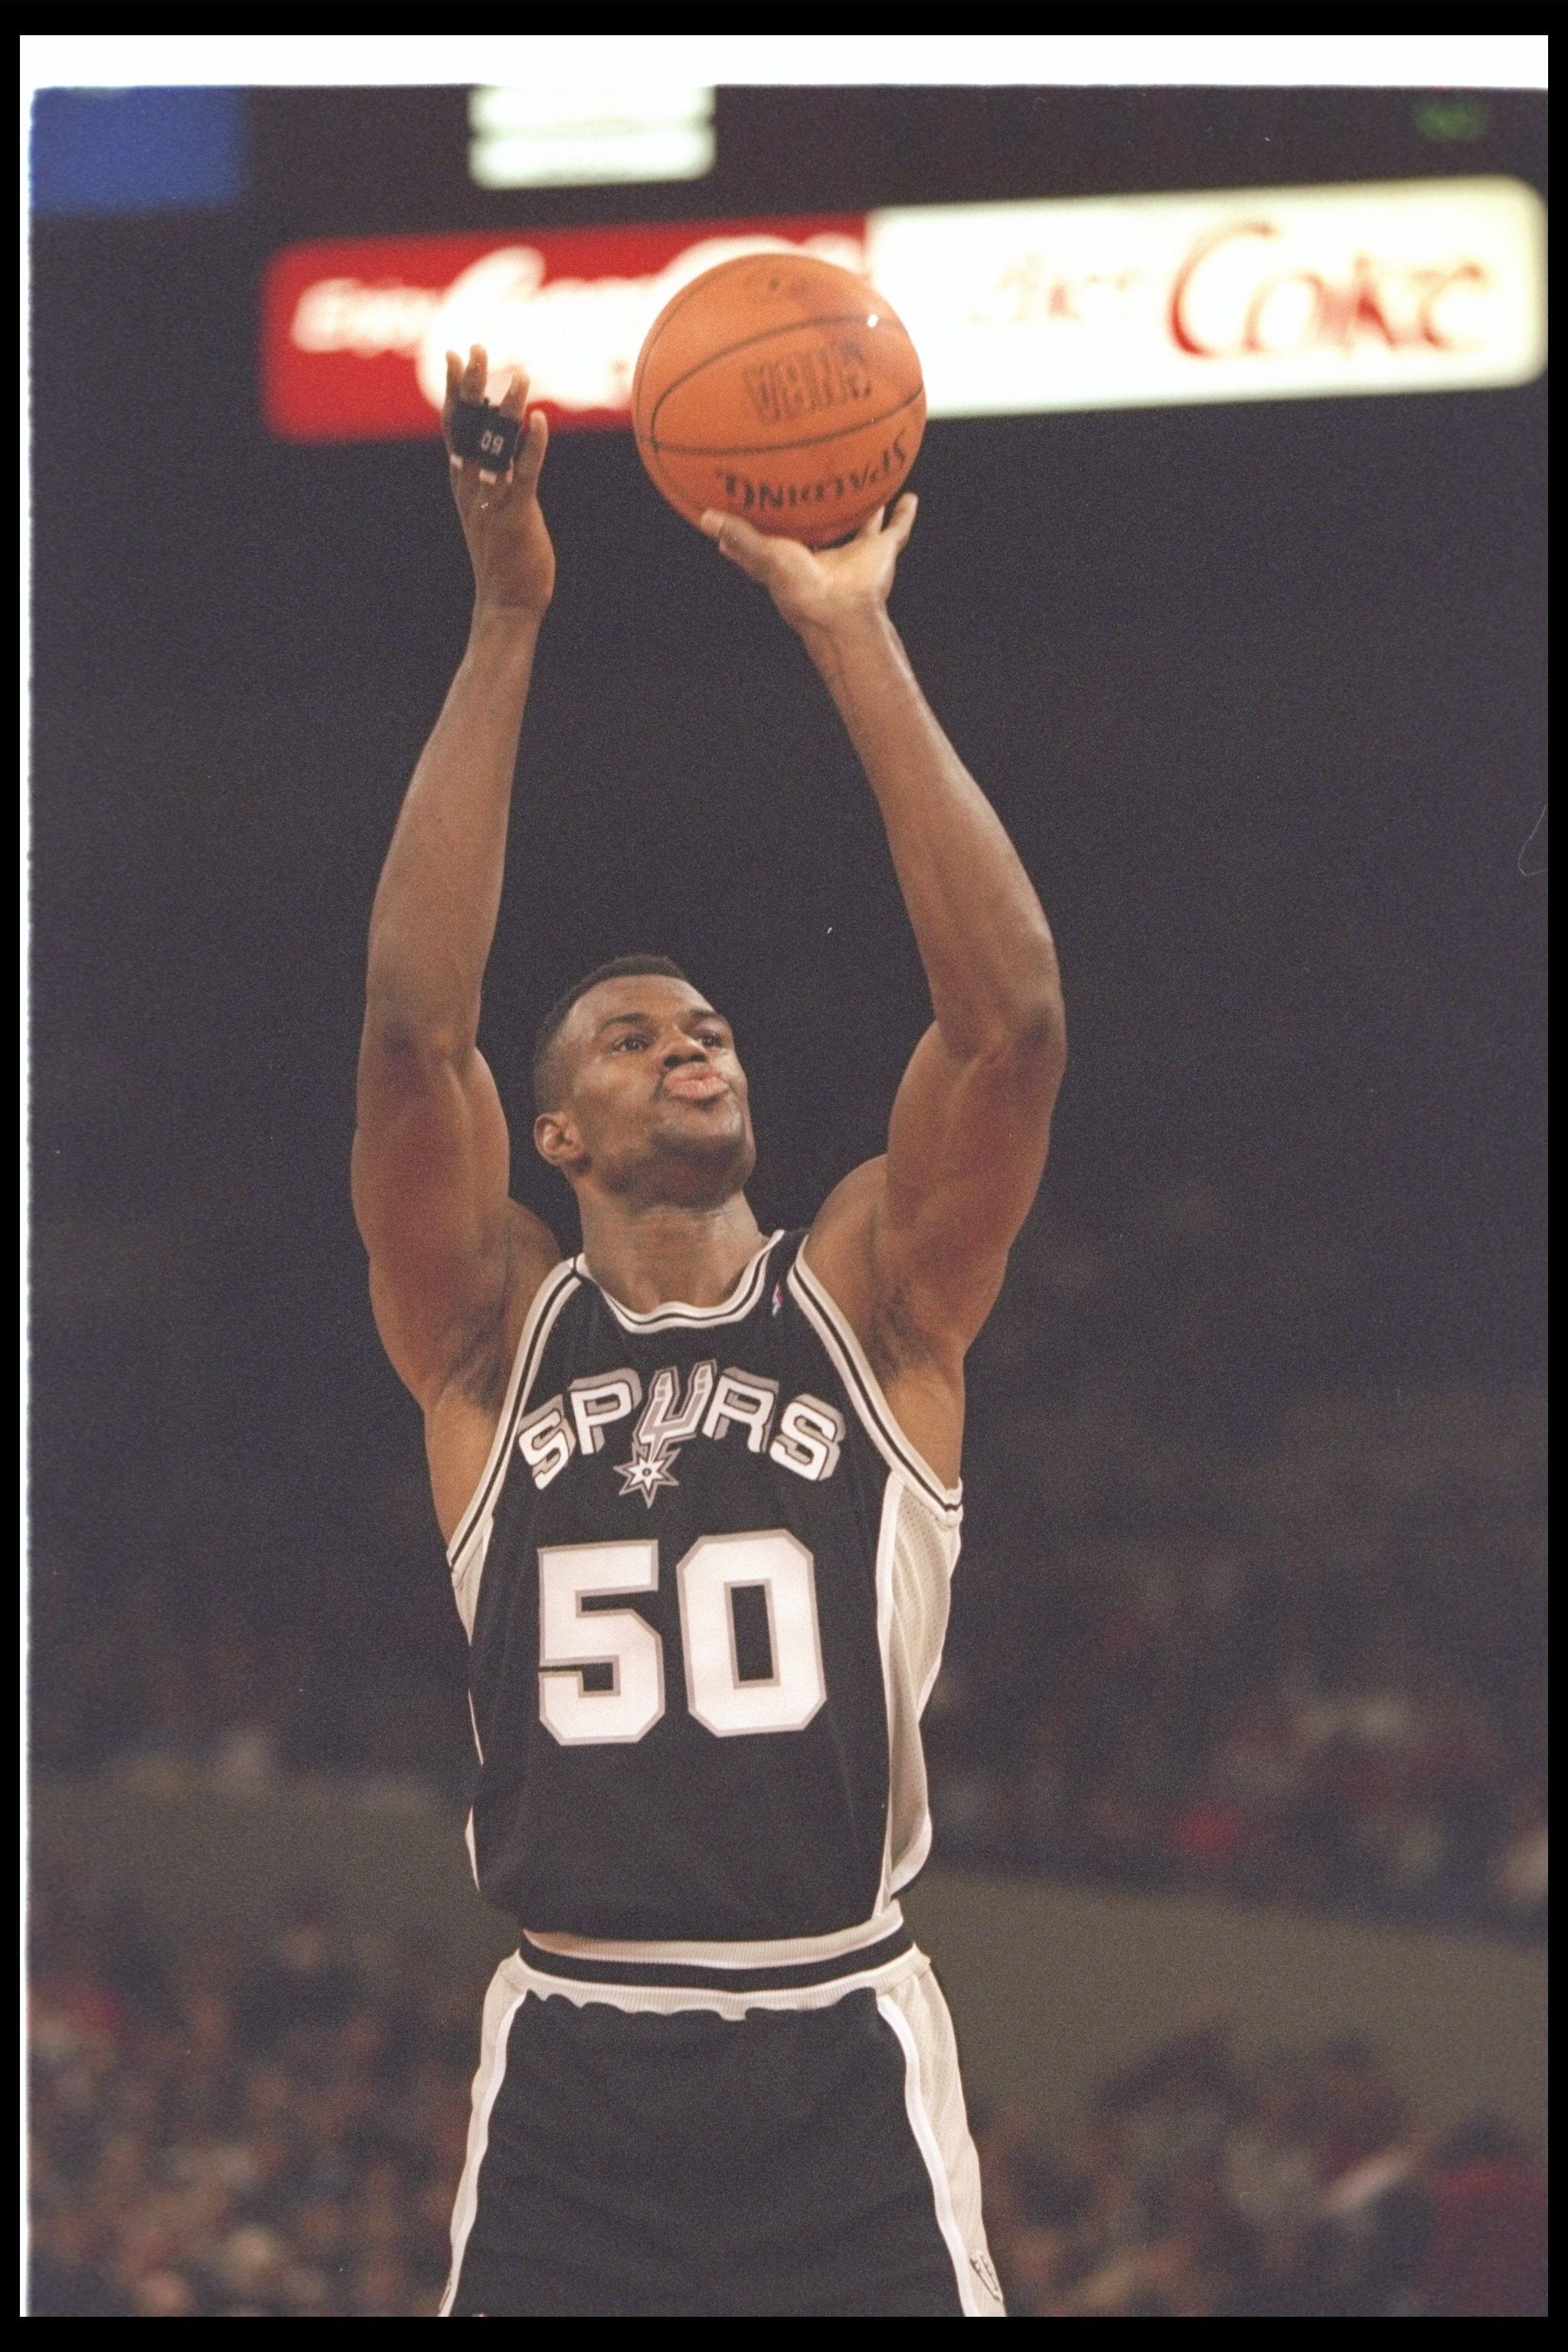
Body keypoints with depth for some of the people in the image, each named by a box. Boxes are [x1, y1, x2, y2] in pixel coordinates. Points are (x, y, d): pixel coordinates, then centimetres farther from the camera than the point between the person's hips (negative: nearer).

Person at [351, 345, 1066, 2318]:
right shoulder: (494, 1335, 8)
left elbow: (1011, 1018, -5)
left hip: (846, 2067, 0)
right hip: (573, 2087, 0)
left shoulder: (870, 1312, 8)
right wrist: (504, 632, -10)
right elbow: (410, 1022, -5)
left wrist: (853, 641, -9)